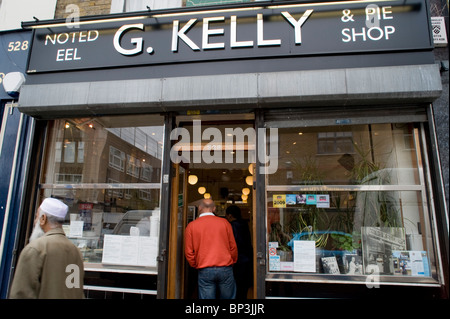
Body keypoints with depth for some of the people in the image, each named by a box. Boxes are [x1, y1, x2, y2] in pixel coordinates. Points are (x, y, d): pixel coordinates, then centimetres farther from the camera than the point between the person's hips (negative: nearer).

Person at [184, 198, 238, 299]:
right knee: (228, 297, 13)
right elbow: (233, 247, 5)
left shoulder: (191, 226, 1)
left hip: (204, 271, 0)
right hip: (225, 268, 1)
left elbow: (189, 252, 2)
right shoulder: (224, 222, 2)